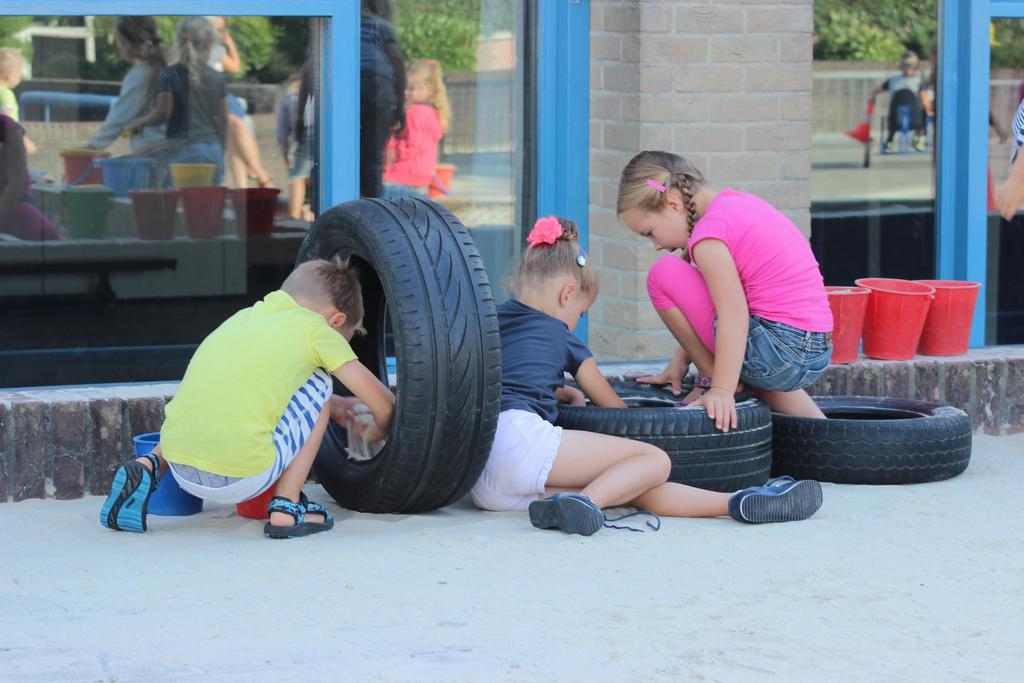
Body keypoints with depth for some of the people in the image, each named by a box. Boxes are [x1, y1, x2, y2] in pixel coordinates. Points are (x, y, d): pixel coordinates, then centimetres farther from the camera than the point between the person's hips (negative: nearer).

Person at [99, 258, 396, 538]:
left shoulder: (246, 316, 24)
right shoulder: (316, 327, 8)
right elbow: (383, 403, 9)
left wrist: (333, 408, 47)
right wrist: (377, 432, 31)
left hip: (180, 468, 5)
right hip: (242, 478, -5)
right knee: (318, 385, 16)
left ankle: (148, 466, 13)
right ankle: (286, 508, 7)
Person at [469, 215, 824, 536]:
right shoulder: (556, 334, 13)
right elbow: (610, 404, 25)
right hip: (519, 435, -7)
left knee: (626, 487, -1)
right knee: (654, 461, -7)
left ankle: (733, 502, -14)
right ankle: (586, 501, -31)